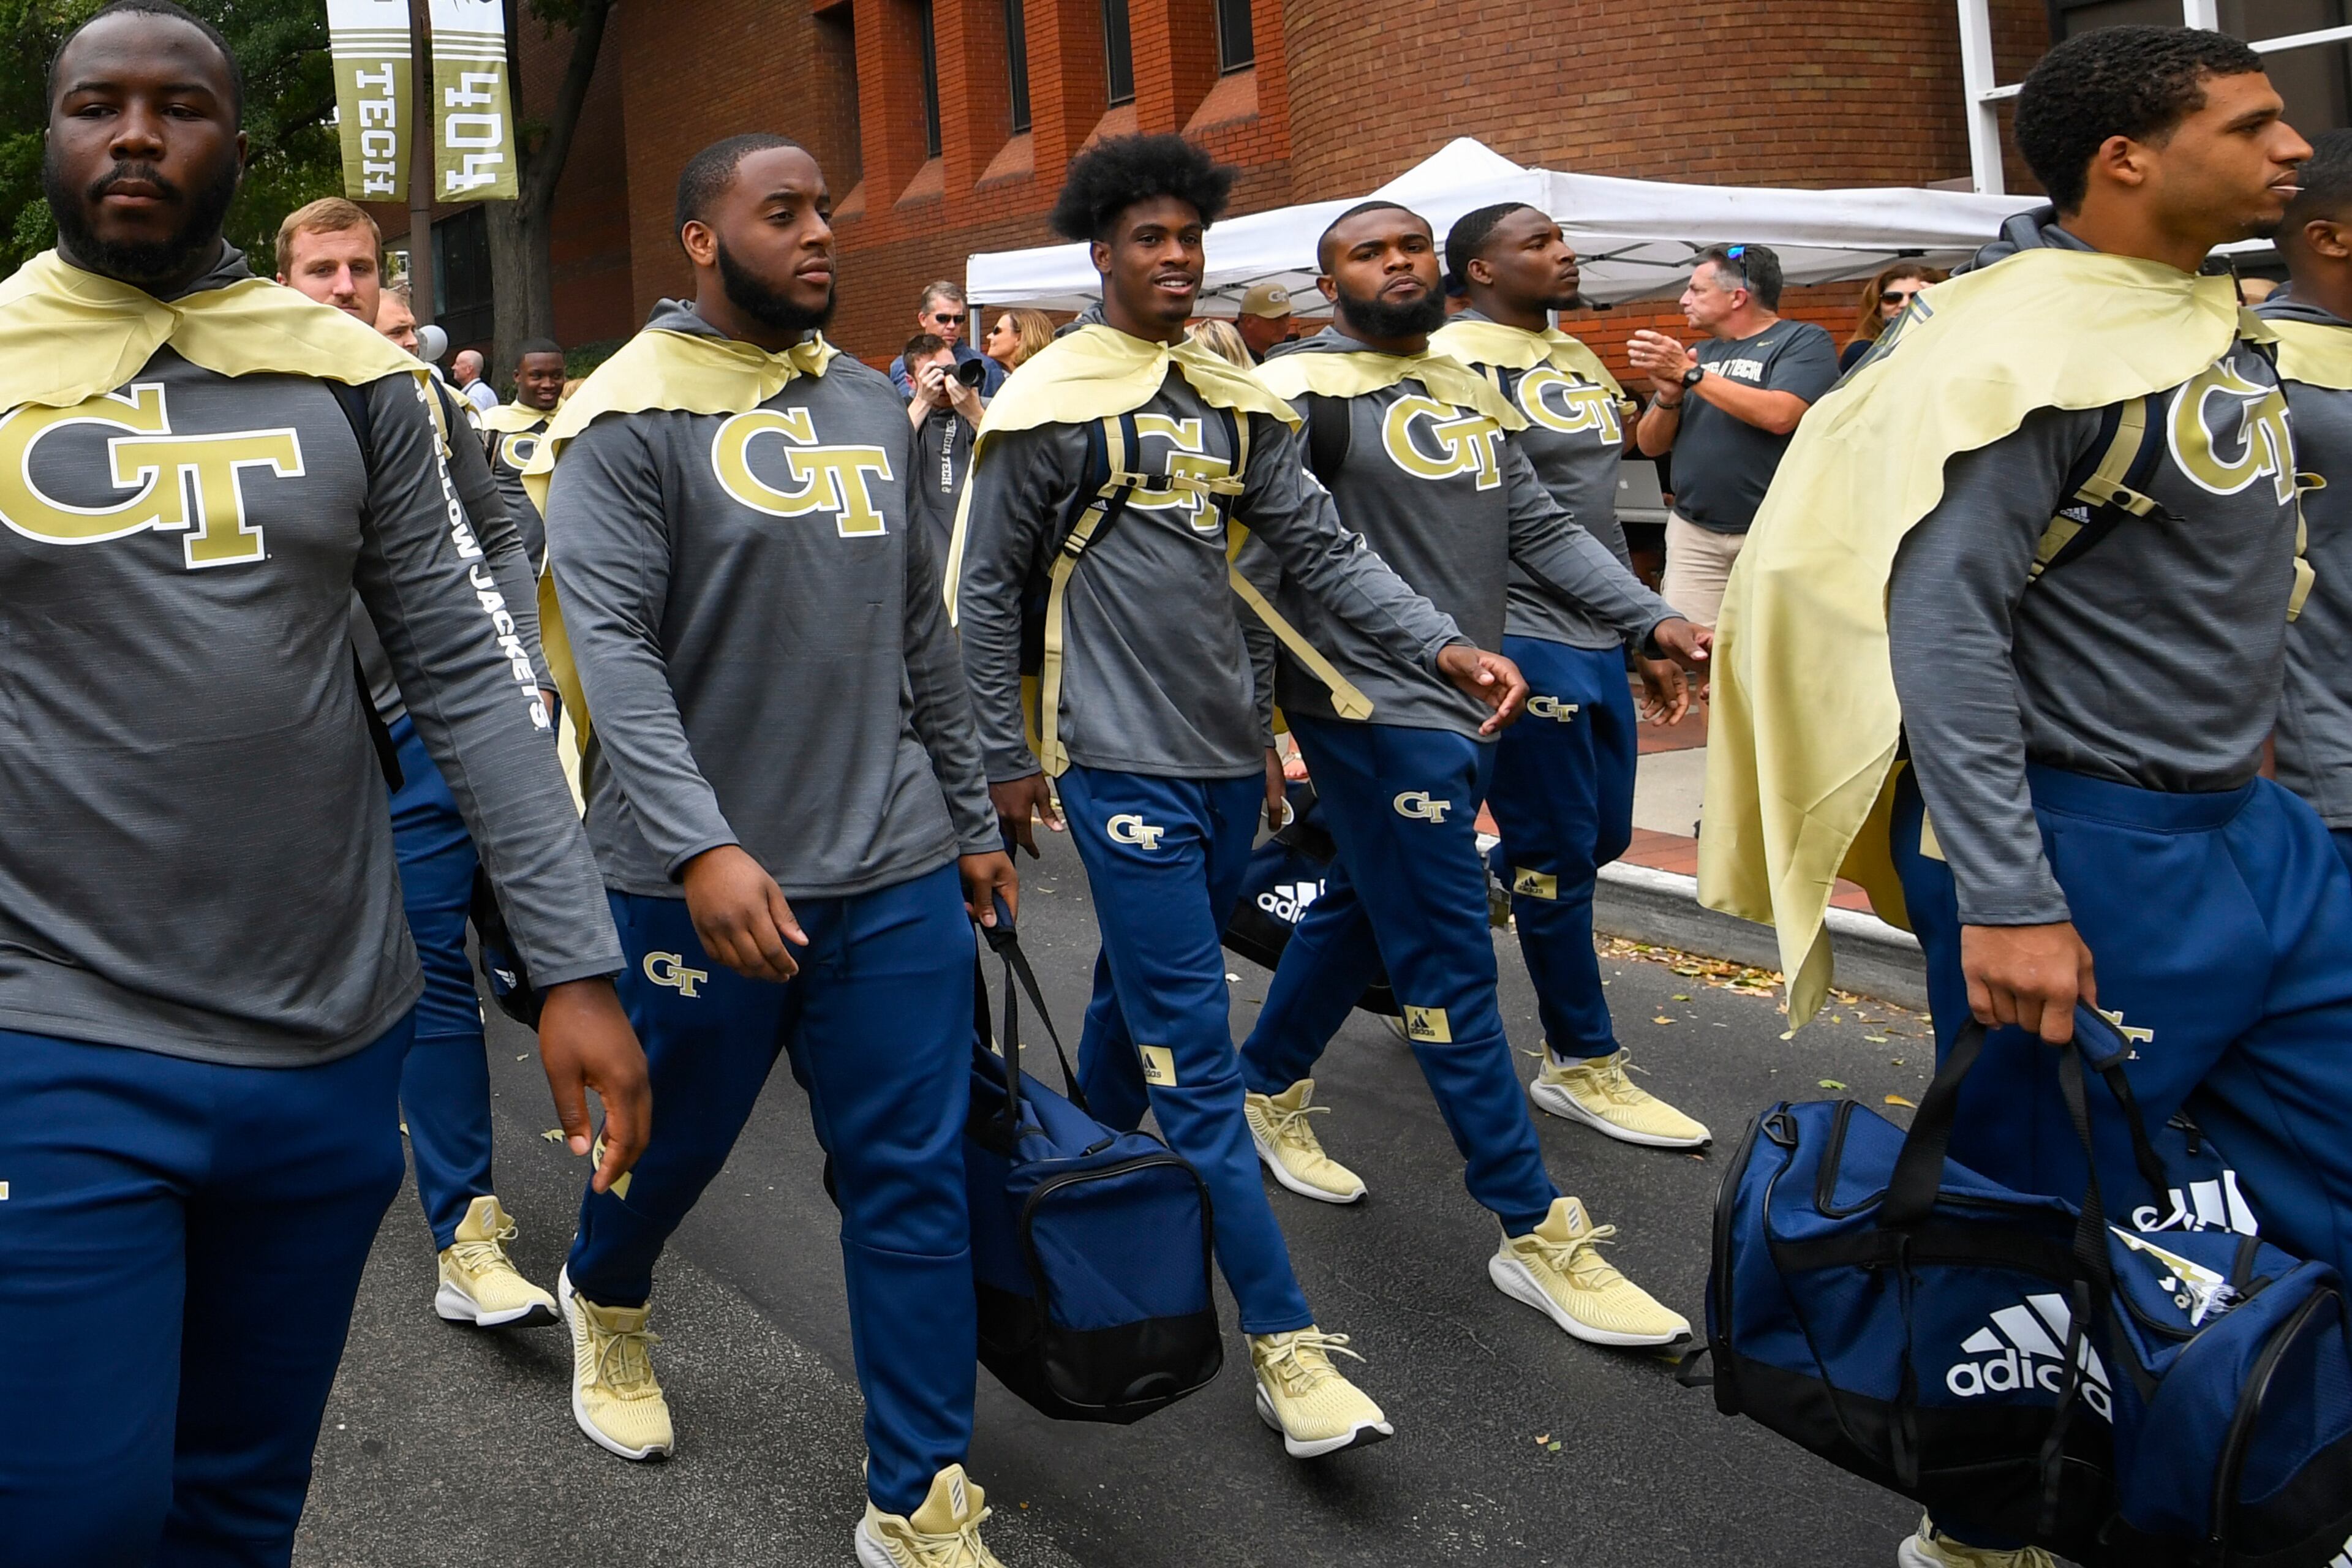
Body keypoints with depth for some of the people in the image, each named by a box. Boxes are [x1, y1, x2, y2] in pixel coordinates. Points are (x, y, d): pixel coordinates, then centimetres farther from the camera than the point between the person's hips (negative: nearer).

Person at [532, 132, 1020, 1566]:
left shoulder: (871, 402, 12)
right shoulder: (633, 413, -7)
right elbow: (612, 643, -16)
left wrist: (971, 820, 17)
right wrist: (701, 846, -27)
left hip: (895, 872, 5)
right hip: (703, 881, -4)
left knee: (917, 1181, 5)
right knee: (673, 1139, 15)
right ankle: (606, 1299, 50)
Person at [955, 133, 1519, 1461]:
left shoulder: (1238, 399, 11)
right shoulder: (1052, 401, -5)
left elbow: (1321, 546, 7)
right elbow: (987, 590, -2)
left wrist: (1442, 643, -6)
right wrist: (1005, 761, -3)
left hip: (1229, 753, 6)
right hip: (1124, 757, -6)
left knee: (1144, 994, 18)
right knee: (1195, 1050, -6)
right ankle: (1285, 1339, -3)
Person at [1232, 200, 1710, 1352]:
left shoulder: (1470, 393, 15)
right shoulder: (1305, 391, -9)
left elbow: (1540, 530, 13)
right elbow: (1257, 561, -13)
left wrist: (1652, 621, 2)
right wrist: (1253, 720, -16)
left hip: (1466, 706, 8)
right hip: (1374, 715, -8)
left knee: (1356, 913, 21)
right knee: (1451, 964, -5)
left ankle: (1267, 1093, 42)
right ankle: (1537, 1234, 1)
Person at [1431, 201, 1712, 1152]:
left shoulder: (1579, 362, 17)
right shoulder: (1459, 365, -11)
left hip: (1598, 642, 9)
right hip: (1525, 642, -9)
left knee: (1602, 838, 14)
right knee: (1560, 855, -2)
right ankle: (1583, 1065, 11)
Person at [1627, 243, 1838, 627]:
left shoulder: (1803, 342, 0)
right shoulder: (1700, 353, 18)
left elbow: (1778, 416, -18)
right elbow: (1650, 445, 15)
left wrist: (1690, 374, -14)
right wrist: (1668, 398, -7)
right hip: (1692, 534, 5)